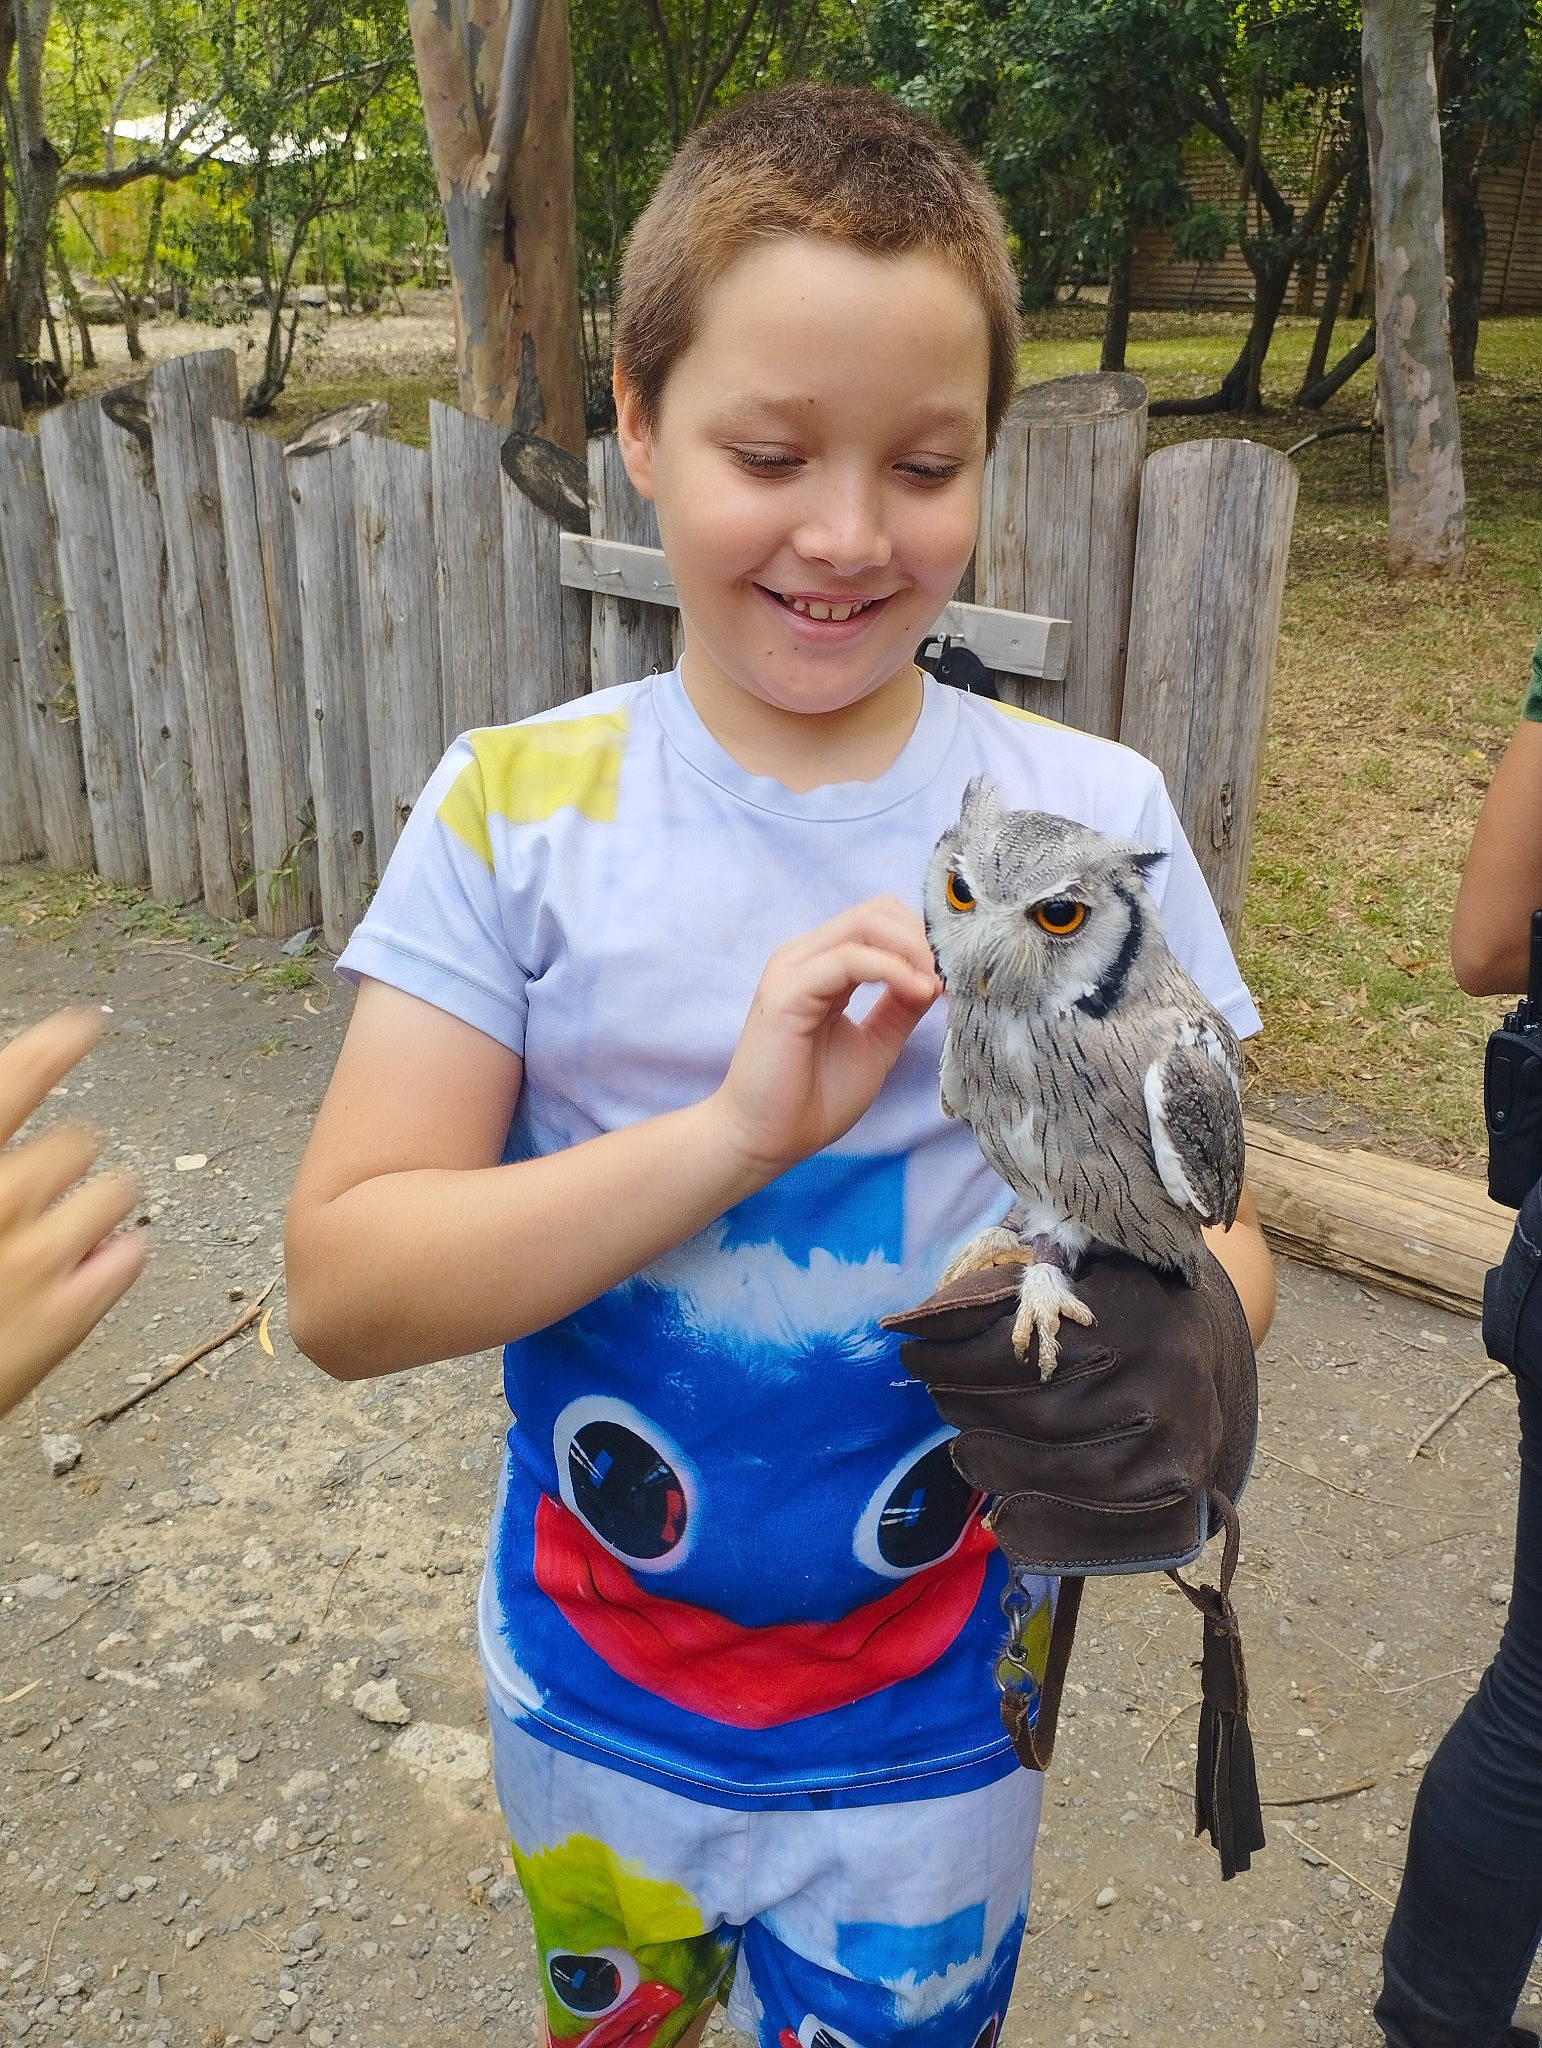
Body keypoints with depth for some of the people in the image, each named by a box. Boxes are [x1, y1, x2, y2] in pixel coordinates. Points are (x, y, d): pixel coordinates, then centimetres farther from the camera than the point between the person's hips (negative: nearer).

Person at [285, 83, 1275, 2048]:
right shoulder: (514, 809, -13)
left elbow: (1213, 1228, -6)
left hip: (931, 1719, 0)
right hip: (589, 1694, 1)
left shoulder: (1092, 818, -12)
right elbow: (341, 1288, -18)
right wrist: (738, 1130, -31)